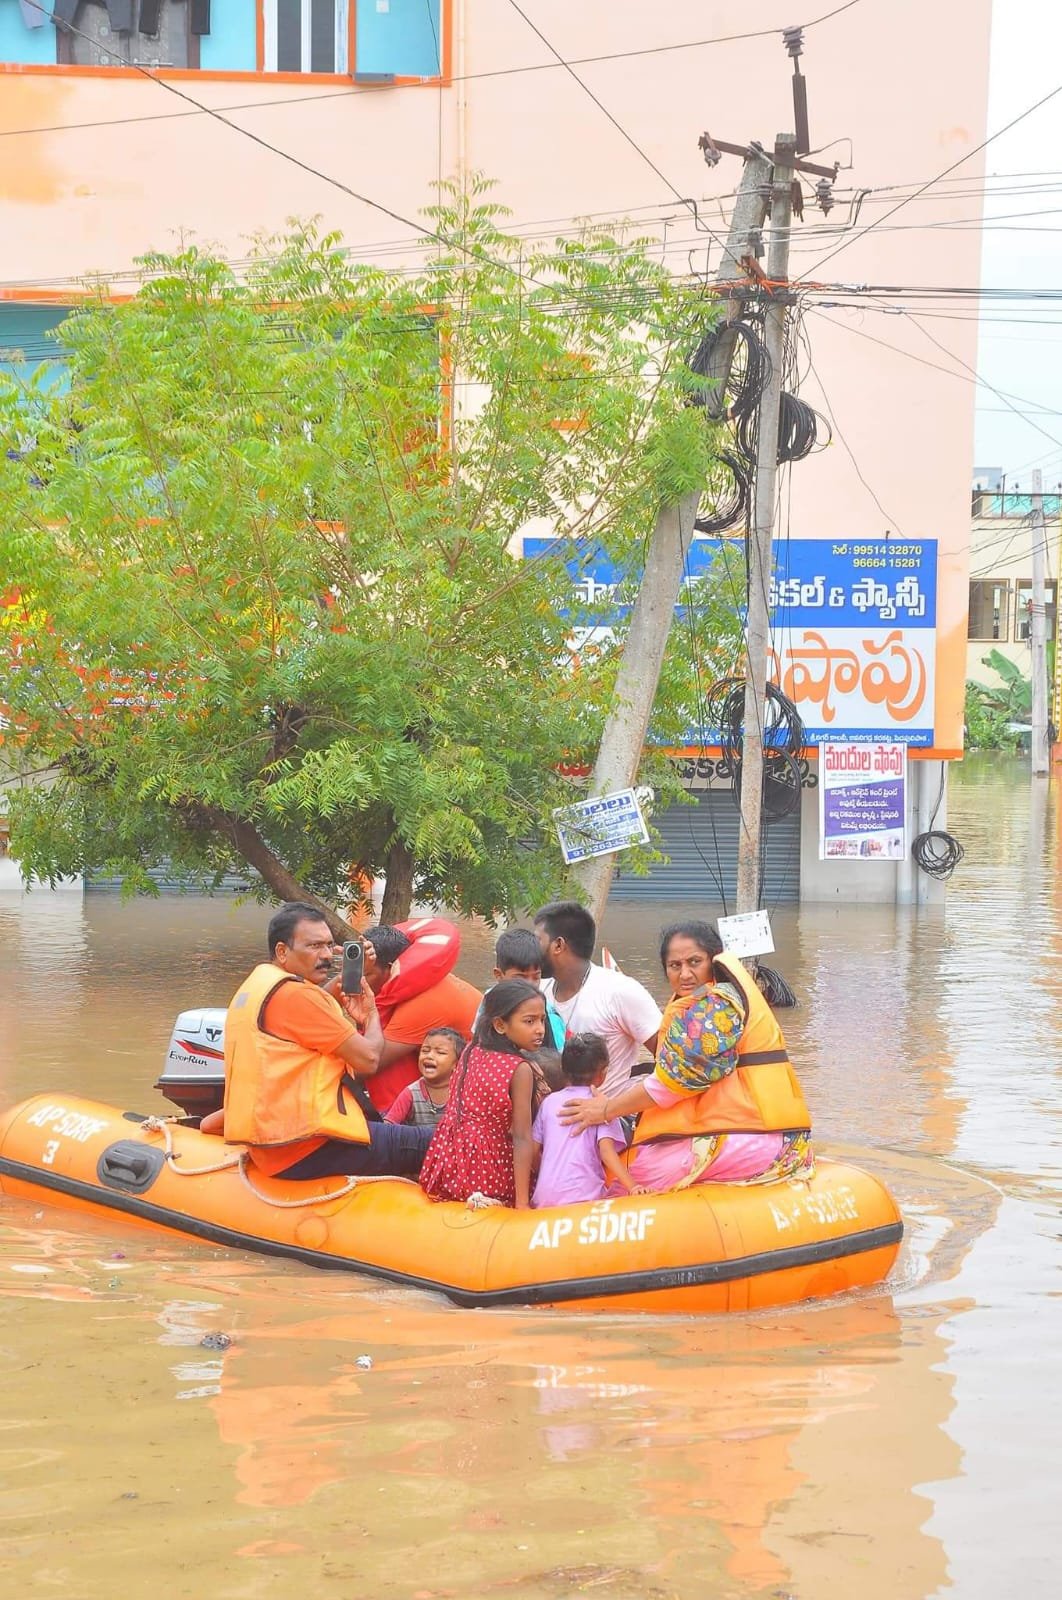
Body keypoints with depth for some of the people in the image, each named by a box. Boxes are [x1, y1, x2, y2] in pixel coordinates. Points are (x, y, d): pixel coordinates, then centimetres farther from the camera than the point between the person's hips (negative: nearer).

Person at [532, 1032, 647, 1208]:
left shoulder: (550, 1102, 12)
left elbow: (534, 1151, 13)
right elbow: (606, 1151, -11)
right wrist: (633, 1187, -17)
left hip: (545, 1195, 4)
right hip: (583, 1194, -4)